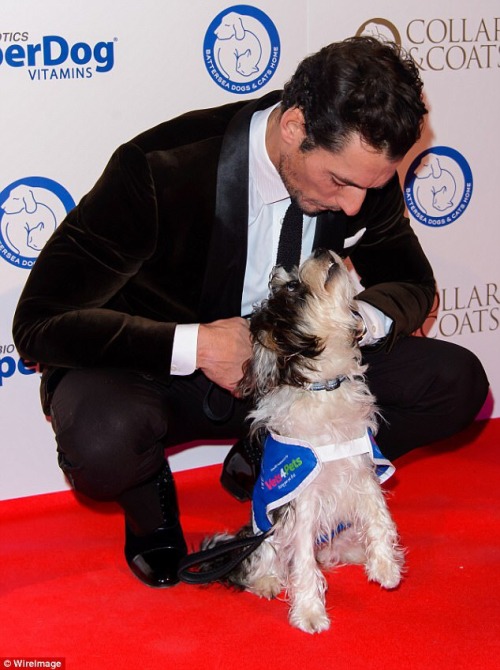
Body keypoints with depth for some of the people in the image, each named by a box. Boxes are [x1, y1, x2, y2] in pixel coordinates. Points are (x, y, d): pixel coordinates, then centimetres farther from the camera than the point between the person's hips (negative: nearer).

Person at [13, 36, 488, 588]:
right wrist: (194, 346, -36)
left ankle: (271, 462, 5)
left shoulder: (365, 171, -14)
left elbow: (412, 284, 5)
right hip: (154, 372, -4)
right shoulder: (159, 169, -29)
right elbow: (41, 322, -26)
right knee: (102, 442, -40)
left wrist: (360, 319, -21)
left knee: (455, 381, -12)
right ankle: (148, 490, -1)